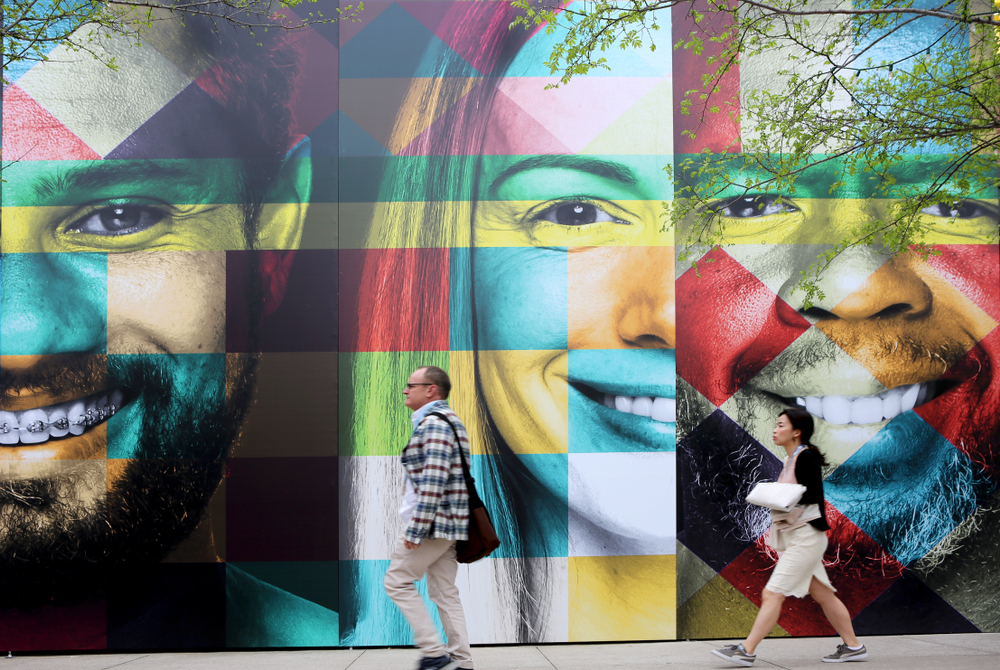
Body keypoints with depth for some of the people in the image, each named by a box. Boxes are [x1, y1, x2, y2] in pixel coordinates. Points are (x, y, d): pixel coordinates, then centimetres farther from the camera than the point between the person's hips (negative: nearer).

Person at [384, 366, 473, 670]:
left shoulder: (433, 423, -15)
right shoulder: (449, 420, 18)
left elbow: (433, 482, -24)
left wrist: (415, 530, -23)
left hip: (433, 521, -10)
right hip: (450, 525, 10)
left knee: (397, 580, 0)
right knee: (444, 591, 11)